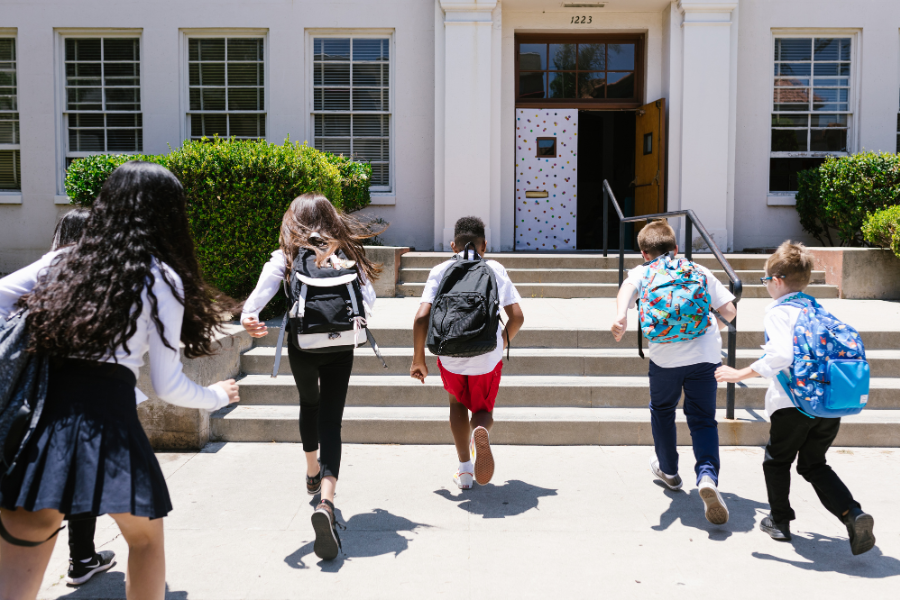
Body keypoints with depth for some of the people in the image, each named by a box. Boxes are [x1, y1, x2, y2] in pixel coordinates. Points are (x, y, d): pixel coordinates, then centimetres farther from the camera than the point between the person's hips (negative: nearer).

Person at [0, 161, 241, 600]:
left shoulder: (64, 260, 14)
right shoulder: (162, 278, 1)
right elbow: (168, 386, 2)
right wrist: (218, 396, 19)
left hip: (39, 411, 4)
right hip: (106, 413, -4)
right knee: (145, 537, 21)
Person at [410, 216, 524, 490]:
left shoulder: (440, 271, 4)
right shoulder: (495, 269, 5)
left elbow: (422, 317, -7)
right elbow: (517, 316, -1)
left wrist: (418, 359, 3)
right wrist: (505, 340, 19)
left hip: (450, 355, 0)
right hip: (487, 356, 0)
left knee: (458, 403, 28)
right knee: (483, 410, 21)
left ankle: (464, 470, 22)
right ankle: (480, 430, -17)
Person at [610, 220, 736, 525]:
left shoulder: (642, 272, 15)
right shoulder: (700, 270, 19)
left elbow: (627, 289, -11)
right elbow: (729, 311, 12)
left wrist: (621, 318, -27)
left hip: (666, 354, -1)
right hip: (705, 353, 1)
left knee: (662, 410, 24)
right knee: (703, 419, 9)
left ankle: (668, 470, 41)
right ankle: (707, 474, -17)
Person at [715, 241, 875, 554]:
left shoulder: (778, 311, -8)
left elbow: (782, 355, -24)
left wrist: (742, 373, -19)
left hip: (794, 403, -6)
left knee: (777, 460, 18)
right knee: (814, 464, 20)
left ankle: (779, 520, 29)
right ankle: (853, 515, 2)